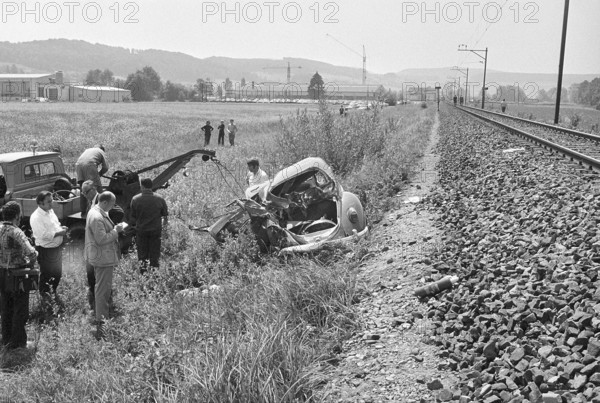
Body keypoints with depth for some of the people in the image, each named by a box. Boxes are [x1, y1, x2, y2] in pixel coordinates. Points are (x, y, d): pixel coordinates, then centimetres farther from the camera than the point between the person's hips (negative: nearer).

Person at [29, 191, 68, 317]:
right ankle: (45, 300, 21)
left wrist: (61, 227, -2)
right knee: (46, 275, 5)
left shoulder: (50, 211, 4)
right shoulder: (36, 217, -23)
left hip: (56, 248, 9)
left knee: (57, 273, 22)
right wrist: (59, 233, -23)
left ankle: (53, 293, 44)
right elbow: (43, 235, -28)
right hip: (45, 250, -9)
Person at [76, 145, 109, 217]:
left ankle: (83, 212, 15)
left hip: (78, 164, 5)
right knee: (97, 186, 0)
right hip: (89, 165, -5)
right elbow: (105, 167, 14)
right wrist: (99, 174, 30)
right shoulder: (101, 152, 25)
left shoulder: (88, 150, 39)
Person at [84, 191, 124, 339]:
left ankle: (101, 315, 35)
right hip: (103, 258, -11)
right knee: (103, 289, -4)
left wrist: (115, 228, 8)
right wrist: (116, 230, -18)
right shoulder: (97, 218, -24)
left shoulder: (97, 212, 10)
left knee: (103, 287, 22)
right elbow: (101, 239, -26)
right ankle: (101, 321, 4)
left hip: (102, 257, 11)